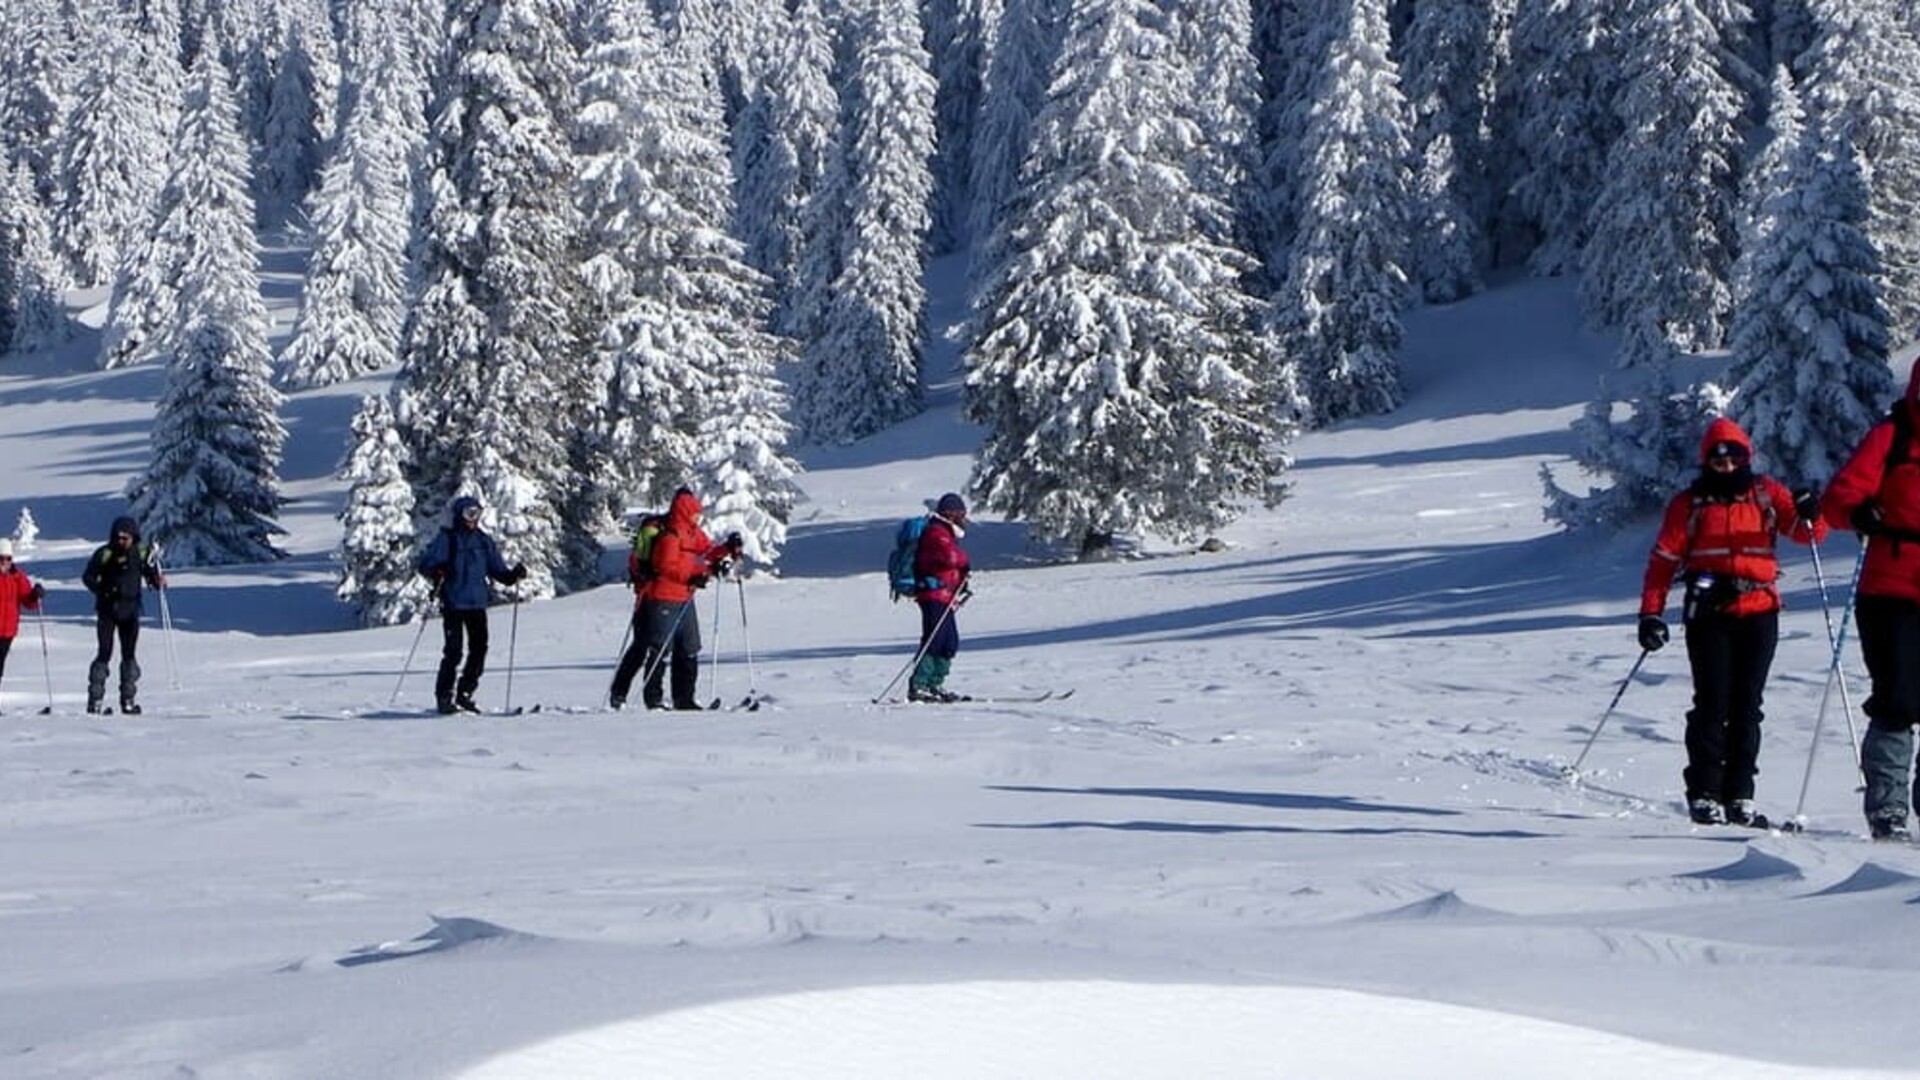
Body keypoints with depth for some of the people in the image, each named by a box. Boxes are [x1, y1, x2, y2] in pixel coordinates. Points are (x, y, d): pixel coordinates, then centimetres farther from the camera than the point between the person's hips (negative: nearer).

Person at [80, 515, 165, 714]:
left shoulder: (141, 553, 1)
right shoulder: (104, 554, -6)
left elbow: (150, 573, 10)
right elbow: (88, 576, -1)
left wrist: (158, 580, -12)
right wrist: (102, 590, -17)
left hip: (130, 609, 2)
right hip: (107, 609, -2)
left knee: (129, 655, 4)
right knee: (104, 654, -5)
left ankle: (128, 699, 10)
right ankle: (95, 699, -1)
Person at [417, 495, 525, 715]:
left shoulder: (484, 542, 14)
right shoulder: (446, 539, 0)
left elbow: (498, 570, 15)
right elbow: (425, 563, -7)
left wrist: (513, 575, -5)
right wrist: (437, 570, -28)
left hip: (477, 604, 5)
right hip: (453, 604, -5)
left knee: (479, 649, 1)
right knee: (454, 651, -10)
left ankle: (464, 694, 12)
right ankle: (444, 697, -3)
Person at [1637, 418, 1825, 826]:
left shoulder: (1766, 494, 10)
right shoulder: (1689, 504, 6)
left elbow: (1809, 532, 5)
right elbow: (1663, 560, 4)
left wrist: (1809, 516, -18)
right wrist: (1651, 613, -4)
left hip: (1759, 613, 2)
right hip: (1709, 614, -2)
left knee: (1747, 707, 4)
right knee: (1713, 703, -7)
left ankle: (1739, 795, 6)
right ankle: (1704, 795, -4)